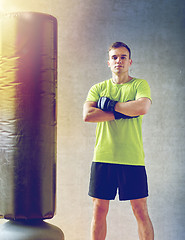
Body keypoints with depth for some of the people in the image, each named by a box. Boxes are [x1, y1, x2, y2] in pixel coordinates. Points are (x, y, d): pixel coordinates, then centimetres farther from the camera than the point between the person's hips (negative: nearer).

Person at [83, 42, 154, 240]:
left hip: (132, 158, -2)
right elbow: (87, 115, -6)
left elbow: (142, 107, -15)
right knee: (99, 211, 6)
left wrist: (111, 105, -7)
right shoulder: (98, 88, 11)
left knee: (141, 211, 2)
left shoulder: (140, 84, 6)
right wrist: (123, 113, -10)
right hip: (103, 157, 2)